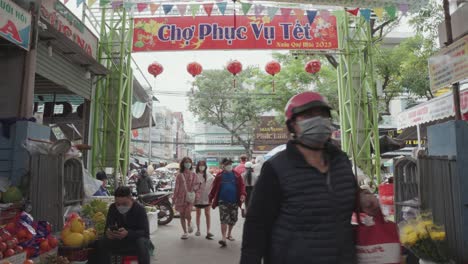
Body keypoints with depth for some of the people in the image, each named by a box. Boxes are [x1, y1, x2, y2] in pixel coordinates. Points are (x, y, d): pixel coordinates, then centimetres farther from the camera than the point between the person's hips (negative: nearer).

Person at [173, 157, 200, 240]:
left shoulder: (194, 175, 6)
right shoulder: (179, 175, 7)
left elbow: (197, 184, 7)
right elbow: (176, 187, 8)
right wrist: (174, 198, 5)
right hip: (180, 197, 2)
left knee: (187, 214, -17)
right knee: (182, 216, 5)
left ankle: (189, 224, 17)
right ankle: (185, 232, 18)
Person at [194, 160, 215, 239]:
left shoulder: (209, 176, -1)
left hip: (206, 197, 0)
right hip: (198, 197, 0)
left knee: (208, 214, -1)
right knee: (198, 214, 14)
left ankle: (208, 231, 1)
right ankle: (198, 230, 28)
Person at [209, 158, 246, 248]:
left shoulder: (237, 175, 2)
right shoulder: (219, 176, 2)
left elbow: (242, 186, -1)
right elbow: (214, 188, 4)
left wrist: (243, 194, -19)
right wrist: (211, 199, 6)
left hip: (234, 202, 2)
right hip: (223, 201, -2)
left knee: (233, 219, 13)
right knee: (224, 220, -8)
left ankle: (229, 234, 36)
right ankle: (224, 238, -5)